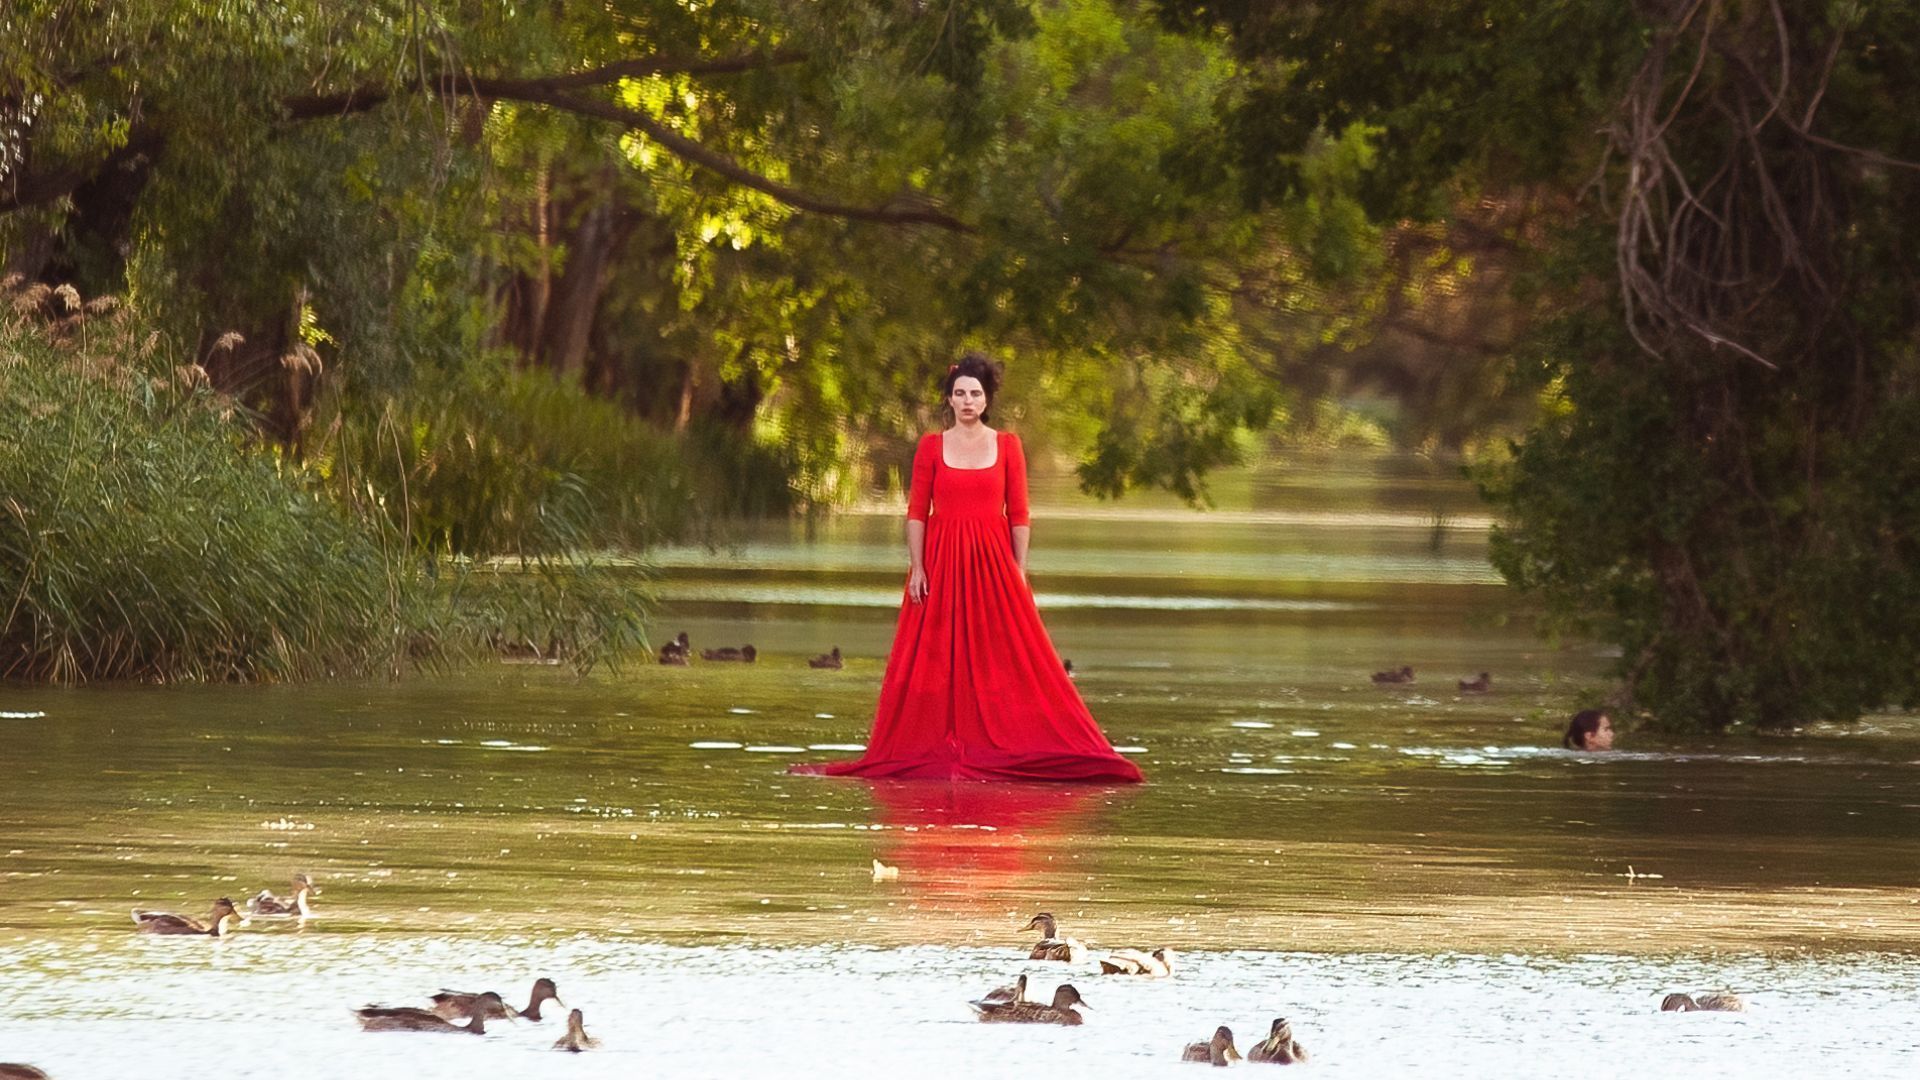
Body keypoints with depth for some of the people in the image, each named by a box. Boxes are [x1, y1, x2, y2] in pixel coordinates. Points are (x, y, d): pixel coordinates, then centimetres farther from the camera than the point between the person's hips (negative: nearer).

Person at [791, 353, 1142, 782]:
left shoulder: (1007, 446, 5)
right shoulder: (931, 446, 4)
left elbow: (1019, 514, 4)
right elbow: (916, 511, 2)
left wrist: (1018, 571, -3)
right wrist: (916, 567, -7)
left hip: (992, 561, 0)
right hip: (941, 563, 0)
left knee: (1000, 661, -3)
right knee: (938, 660, -1)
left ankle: (998, 752, 0)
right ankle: (939, 751, 1)